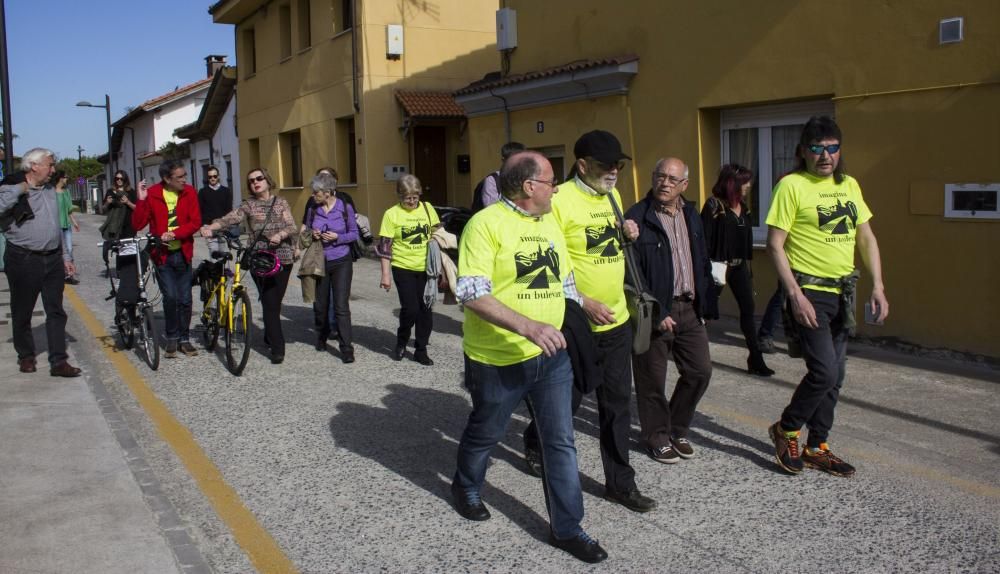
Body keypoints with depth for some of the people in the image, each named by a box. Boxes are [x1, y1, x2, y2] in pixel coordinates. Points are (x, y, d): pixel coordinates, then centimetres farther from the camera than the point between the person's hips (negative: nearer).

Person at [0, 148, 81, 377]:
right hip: (23, 261, -5)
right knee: (22, 313, 8)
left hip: (52, 260, 5)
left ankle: (59, 361, 3)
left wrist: (66, 257, 17)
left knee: (56, 312, 1)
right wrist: (19, 190, -21)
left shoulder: (50, 191, 14)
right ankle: (26, 356, 25)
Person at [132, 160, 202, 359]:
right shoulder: (152, 194, -7)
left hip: (182, 253, 2)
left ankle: (184, 339, 19)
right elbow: (137, 225, -10)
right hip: (162, 254, -2)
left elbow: (195, 222, -6)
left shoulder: (189, 192, -2)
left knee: (185, 299, 5)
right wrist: (141, 201, -21)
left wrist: (174, 233, -19)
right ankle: (172, 338, 9)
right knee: (170, 297, -9)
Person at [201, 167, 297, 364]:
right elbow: (230, 218, -12)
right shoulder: (248, 205, 5)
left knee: (274, 302, 5)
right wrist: (210, 227, -30)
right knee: (270, 303, -6)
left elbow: (293, 228, 1)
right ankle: (277, 349, -2)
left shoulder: (280, 203, 9)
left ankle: (270, 338, 30)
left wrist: (281, 233, -20)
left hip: (282, 258, 1)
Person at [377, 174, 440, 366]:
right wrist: (385, 274, -7)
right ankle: (401, 344, 18)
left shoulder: (427, 208, 3)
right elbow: (385, 246, -3)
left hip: (426, 268, 3)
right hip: (403, 269, -3)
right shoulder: (391, 214, -5)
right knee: (410, 309, -8)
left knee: (425, 309, 6)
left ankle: (421, 350, 19)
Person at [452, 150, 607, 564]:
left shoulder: (550, 223, 8)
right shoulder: (486, 224, -16)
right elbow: (472, 294, -26)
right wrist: (526, 326, -34)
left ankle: (566, 527, 16)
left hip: (551, 356, 6)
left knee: (560, 442, 5)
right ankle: (466, 487, 45)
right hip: (498, 359, -5)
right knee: (485, 433, 17)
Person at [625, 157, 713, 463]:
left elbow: (702, 263, 17)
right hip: (655, 311, -6)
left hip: (689, 308, 6)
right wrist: (656, 313, -15)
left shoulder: (691, 215, 11)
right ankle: (657, 437, 23)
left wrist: (702, 304, 11)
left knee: (700, 371, 10)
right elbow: (631, 273, -15)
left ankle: (677, 429, 29)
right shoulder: (637, 217, -11)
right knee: (653, 380, 5)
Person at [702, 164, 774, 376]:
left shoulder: (743, 206, 10)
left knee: (748, 309, 2)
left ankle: (755, 358, 5)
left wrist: (747, 263, 14)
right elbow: (705, 238, -13)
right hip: (719, 266, -6)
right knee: (707, 310, 2)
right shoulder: (714, 205, -10)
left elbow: (746, 237, 15)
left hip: (739, 265, 6)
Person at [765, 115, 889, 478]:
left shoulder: (849, 185, 10)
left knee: (835, 375, 11)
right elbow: (775, 245, -12)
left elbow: (866, 238, 14)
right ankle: (786, 430, 11)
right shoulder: (791, 185, -10)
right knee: (824, 371, -13)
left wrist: (878, 286, 4)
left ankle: (816, 448, 24)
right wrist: (795, 294, -19)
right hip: (809, 292, -7)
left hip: (842, 293, 7)